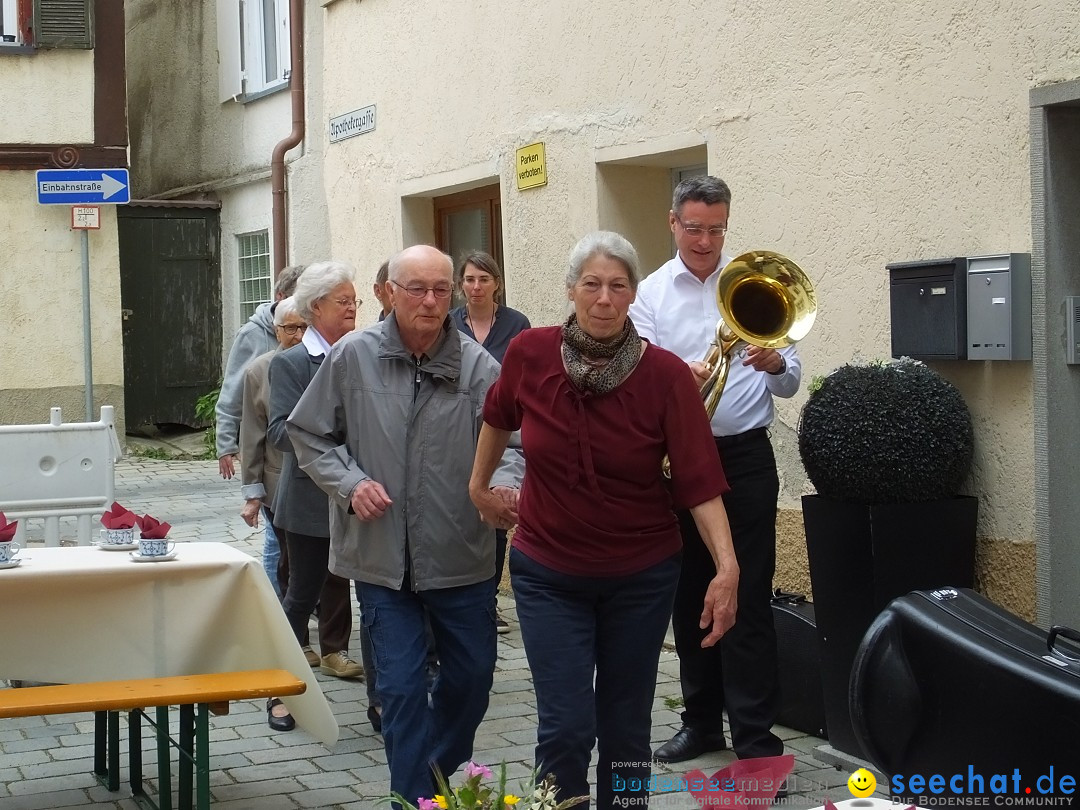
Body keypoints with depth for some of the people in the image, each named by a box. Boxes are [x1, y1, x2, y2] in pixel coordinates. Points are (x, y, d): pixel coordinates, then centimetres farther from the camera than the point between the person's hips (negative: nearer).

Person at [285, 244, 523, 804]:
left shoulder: (478, 365, -5)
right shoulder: (353, 357, -4)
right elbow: (308, 435, 5)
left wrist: (504, 482, -29)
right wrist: (349, 482, -10)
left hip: (461, 555, 1)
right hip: (382, 557, -1)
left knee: (472, 675, 15)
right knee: (401, 685, 1)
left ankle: (439, 772, 42)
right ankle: (417, 797, 16)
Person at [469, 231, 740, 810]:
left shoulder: (666, 375, -14)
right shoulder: (530, 354, -10)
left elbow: (699, 481, -16)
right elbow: (499, 416, 13)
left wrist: (727, 567, -27)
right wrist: (480, 485, 23)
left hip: (641, 576, 0)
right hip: (548, 574, 0)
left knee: (625, 725, 11)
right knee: (565, 727, -5)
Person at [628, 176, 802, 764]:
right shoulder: (651, 293, 6)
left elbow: (789, 384, 3)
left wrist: (776, 365, -21)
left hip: (744, 455, -2)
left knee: (747, 599, -4)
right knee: (688, 595, 11)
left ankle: (756, 737, 1)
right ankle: (702, 721, 24)